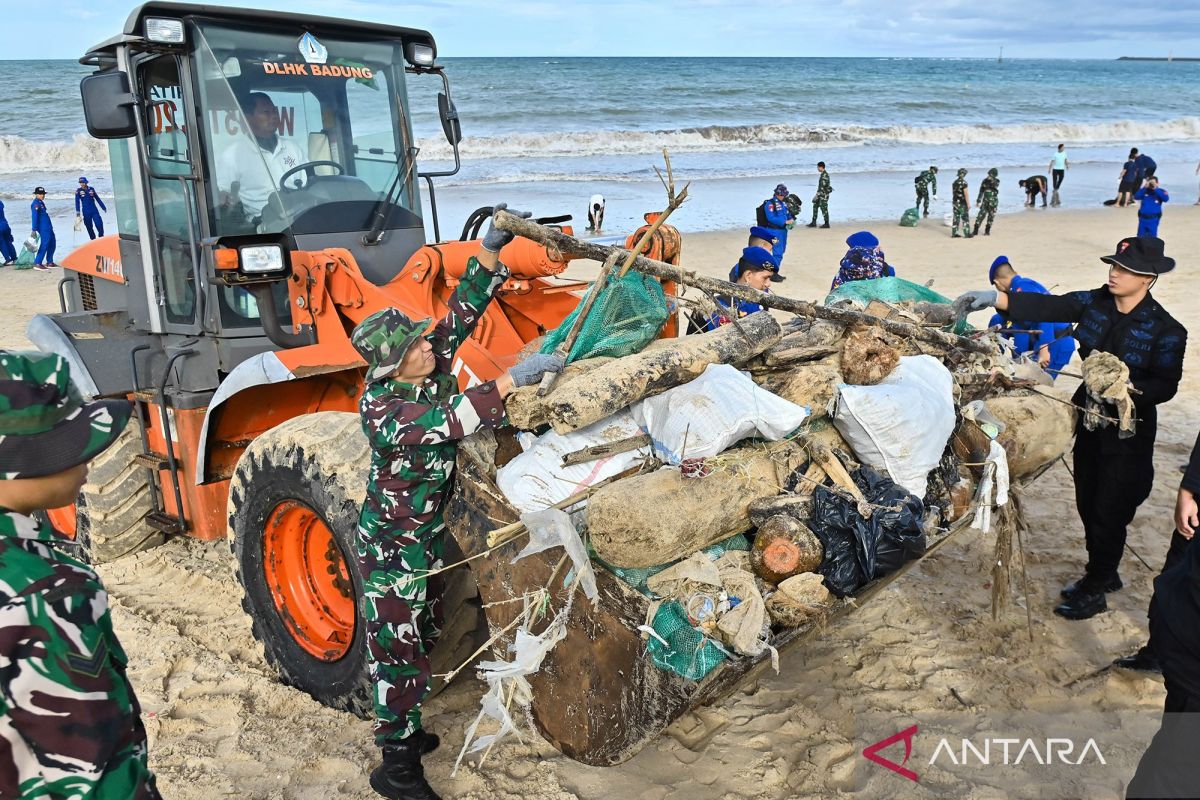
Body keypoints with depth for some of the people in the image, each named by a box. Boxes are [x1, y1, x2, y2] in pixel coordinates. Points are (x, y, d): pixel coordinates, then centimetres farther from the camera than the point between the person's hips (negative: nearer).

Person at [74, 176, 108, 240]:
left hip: (94, 210, 1)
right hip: (86, 212, -1)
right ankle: (93, 239, 17)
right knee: (89, 227, 4)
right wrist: (78, 211, -12)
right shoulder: (78, 191, -2)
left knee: (99, 224, -8)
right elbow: (77, 202, -4)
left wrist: (103, 207, 17)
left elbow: (97, 198, 12)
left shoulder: (91, 189, 2)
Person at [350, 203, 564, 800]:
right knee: (397, 650, 2)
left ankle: (402, 727, 41)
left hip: (428, 534, 9)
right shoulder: (380, 410, -27)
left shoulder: (429, 367, -6)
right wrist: (512, 379, -44)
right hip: (391, 544, -8)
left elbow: (462, 312, -2)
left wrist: (492, 249, -9)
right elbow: (445, 422, -41)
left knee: (422, 638, 22)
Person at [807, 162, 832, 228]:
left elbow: (823, 186, -22)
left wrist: (817, 194, -21)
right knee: (815, 206, 10)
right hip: (820, 194, 10)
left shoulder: (825, 175, -18)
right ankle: (813, 222, 13)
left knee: (824, 208, -4)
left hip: (824, 194, -10)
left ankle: (826, 224, 4)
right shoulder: (821, 174, 13)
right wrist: (817, 194, 20)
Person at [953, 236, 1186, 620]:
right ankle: (1103, 574, 37)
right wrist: (993, 298, -28)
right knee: (1087, 504, 16)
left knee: (1109, 512, 3)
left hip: (1128, 430, -5)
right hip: (1090, 418, 5)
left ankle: (1094, 591, 19)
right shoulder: (1095, 303, -2)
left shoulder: (1164, 329, -14)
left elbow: (1165, 386, -12)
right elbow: (1046, 307, -14)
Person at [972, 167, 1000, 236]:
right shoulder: (985, 181, 3)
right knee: (981, 215, -7)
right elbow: (981, 191, 8)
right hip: (985, 201, 1)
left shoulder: (997, 181, -1)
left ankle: (987, 231, 14)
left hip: (993, 202, -1)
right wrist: (978, 201, 6)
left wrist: (992, 180, -31)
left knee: (991, 216, 3)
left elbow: (995, 186, -24)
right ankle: (975, 231, -5)